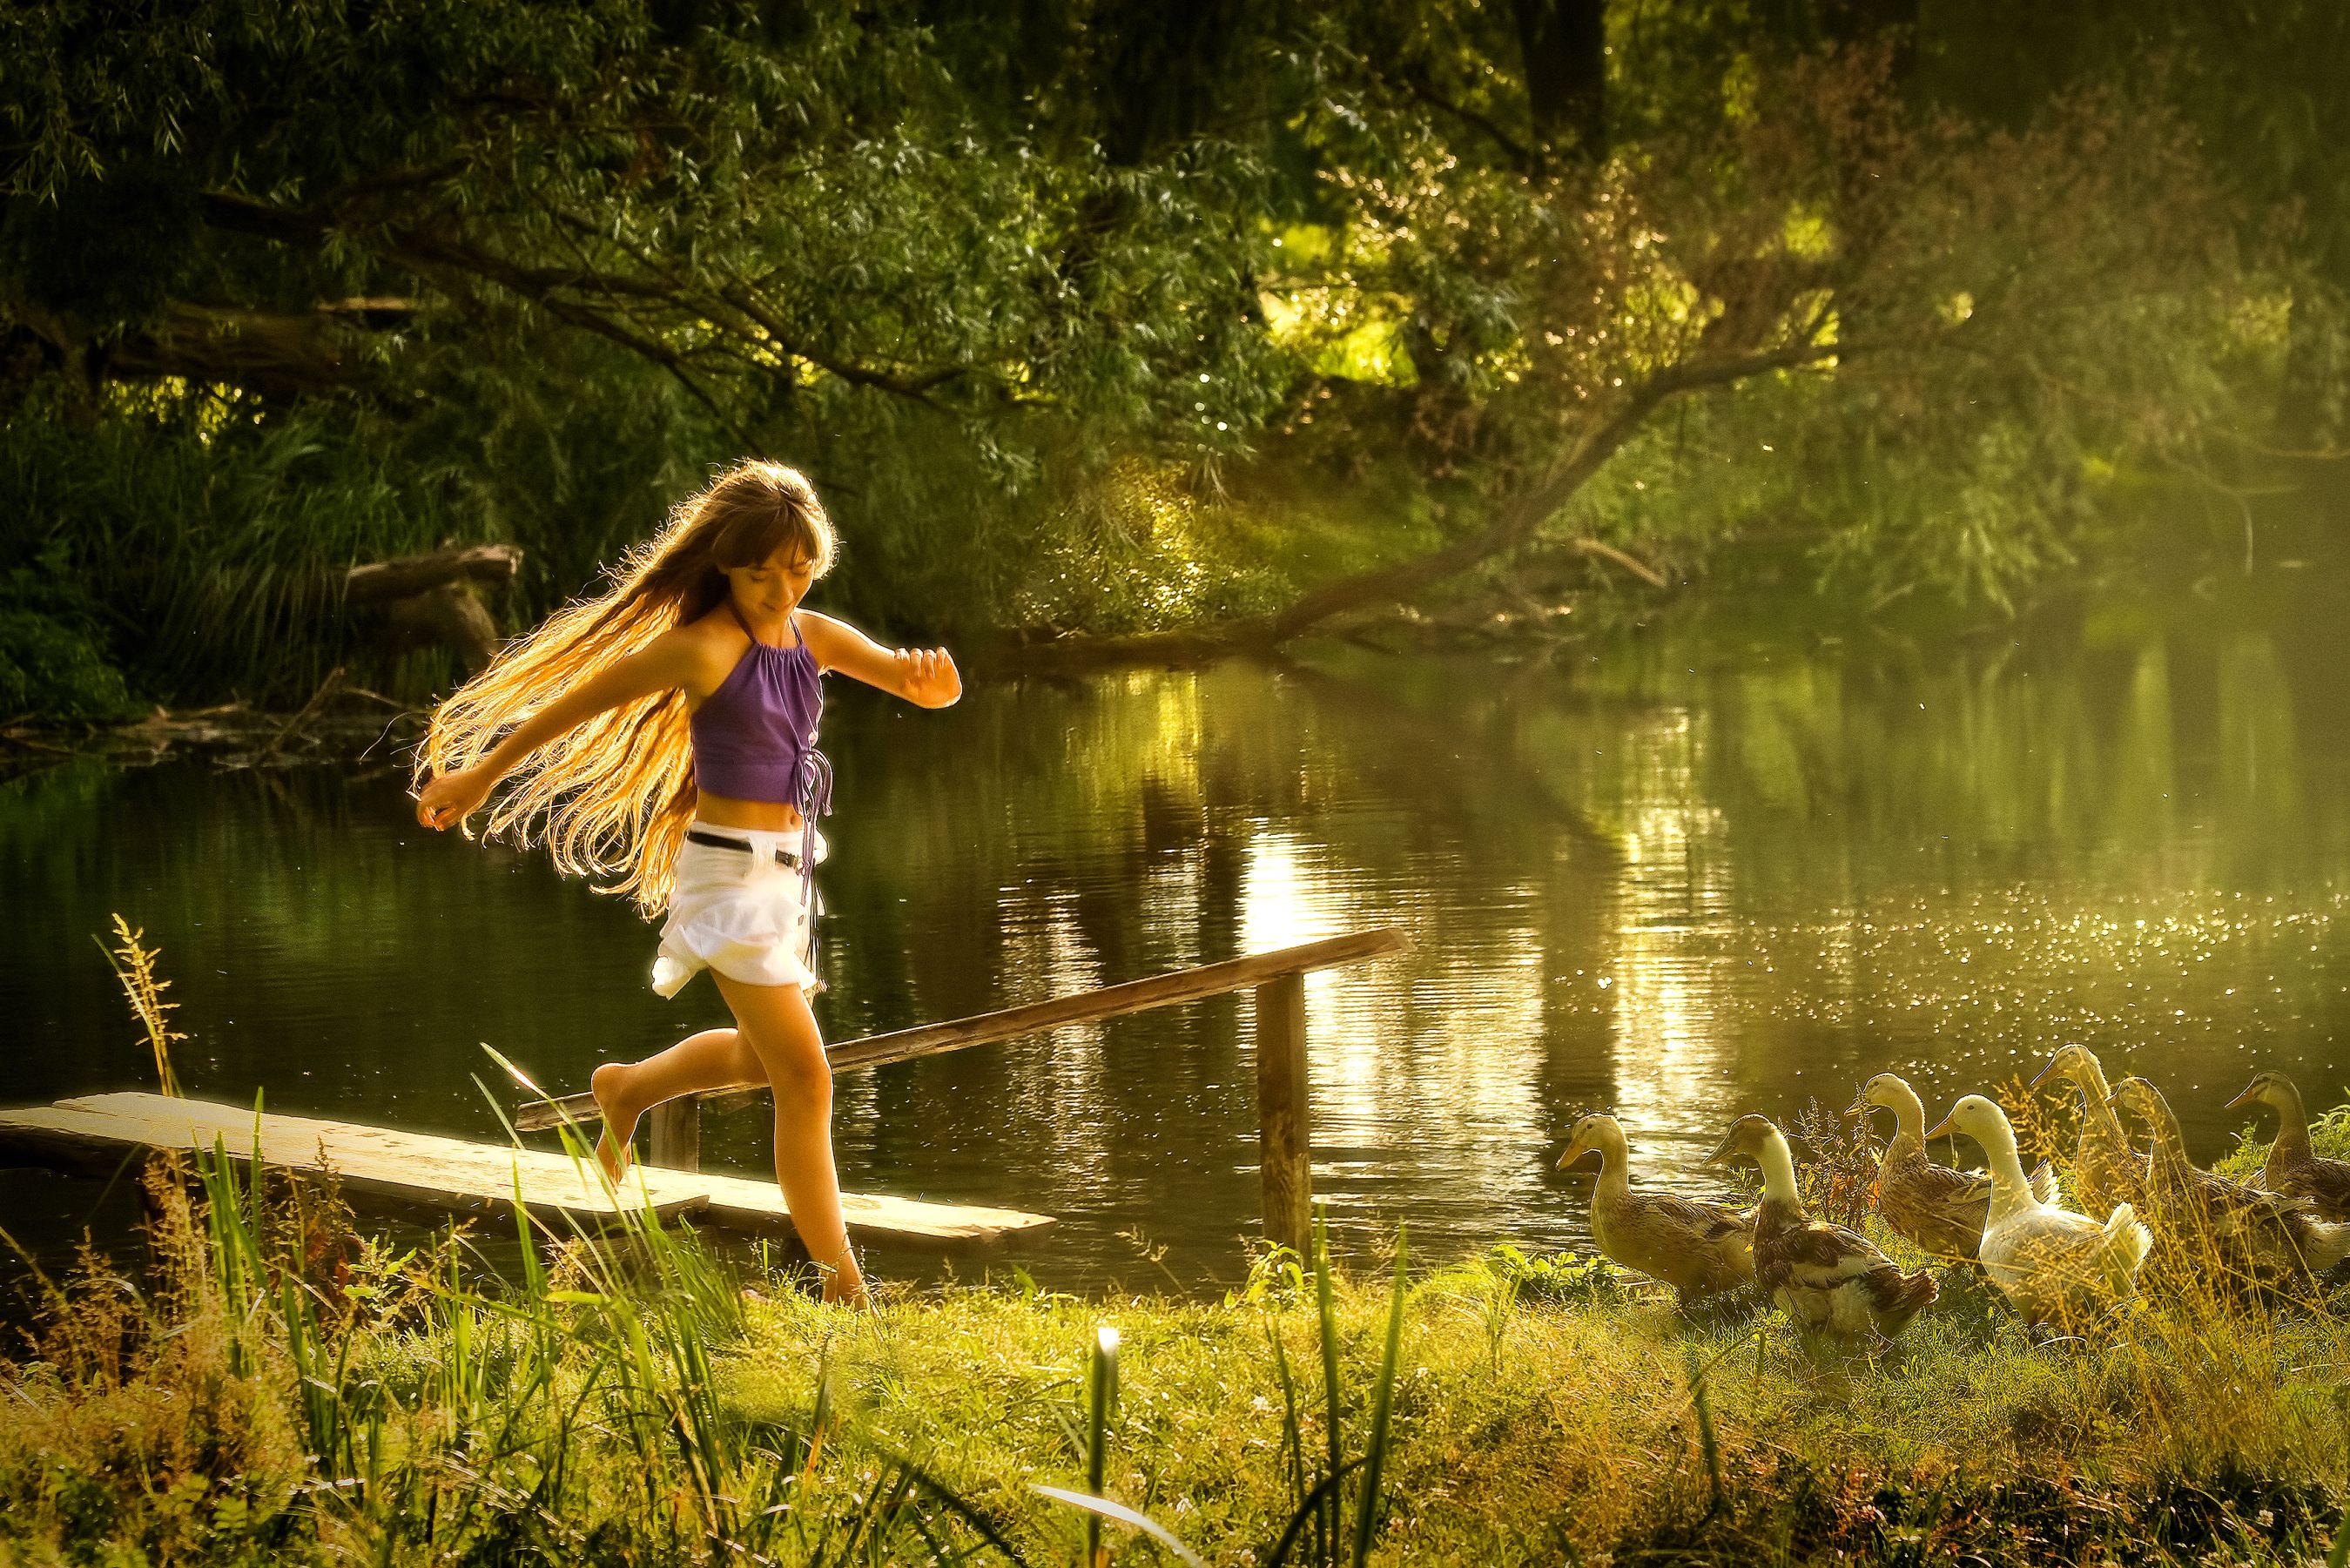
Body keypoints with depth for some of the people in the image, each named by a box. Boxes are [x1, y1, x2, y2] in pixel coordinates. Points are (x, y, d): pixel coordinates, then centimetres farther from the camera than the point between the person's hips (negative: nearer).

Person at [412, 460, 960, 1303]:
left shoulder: (814, 636, 3)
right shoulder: (702, 648, -17)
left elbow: (922, 687, -2)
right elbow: (578, 699, -9)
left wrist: (933, 674, -28)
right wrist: (479, 777, -2)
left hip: (784, 869, 8)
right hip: (730, 873, -8)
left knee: (763, 1055, 27)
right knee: (806, 1077, -10)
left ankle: (628, 1088, 52)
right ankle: (844, 1289, -6)